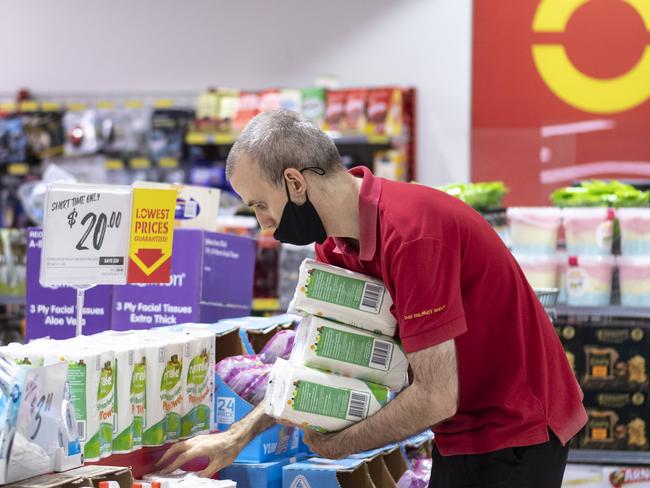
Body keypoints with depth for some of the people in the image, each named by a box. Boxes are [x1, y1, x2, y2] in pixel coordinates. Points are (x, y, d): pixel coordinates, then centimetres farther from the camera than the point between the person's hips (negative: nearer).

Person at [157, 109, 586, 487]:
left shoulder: (410, 233, -27)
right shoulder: (340, 244, 1)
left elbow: (435, 397, -26)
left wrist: (337, 445, -11)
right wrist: (239, 436, 6)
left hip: (513, 436, -9)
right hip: (464, 432, 9)